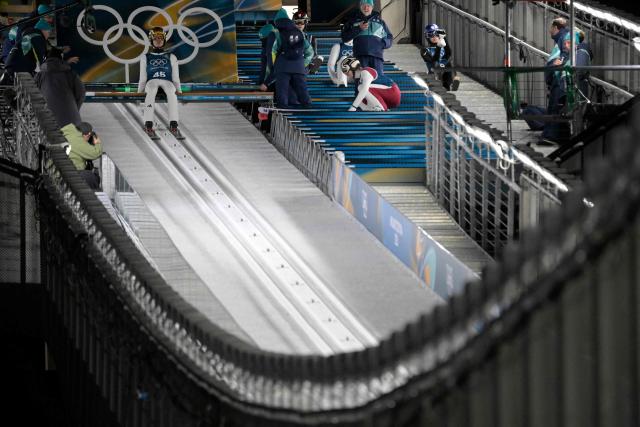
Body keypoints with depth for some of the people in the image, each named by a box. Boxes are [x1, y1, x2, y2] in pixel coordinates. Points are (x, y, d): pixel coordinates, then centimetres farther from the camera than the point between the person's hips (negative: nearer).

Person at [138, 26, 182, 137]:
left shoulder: (171, 57, 25)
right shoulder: (145, 58, 24)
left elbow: (176, 78, 19)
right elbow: (142, 78, 20)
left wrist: (178, 90, 4)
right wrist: (140, 92, 8)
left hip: (167, 82, 0)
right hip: (152, 82, 0)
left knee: (171, 91, -40)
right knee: (151, 90, -41)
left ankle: (173, 124, -54)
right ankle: (148, 124, -57)